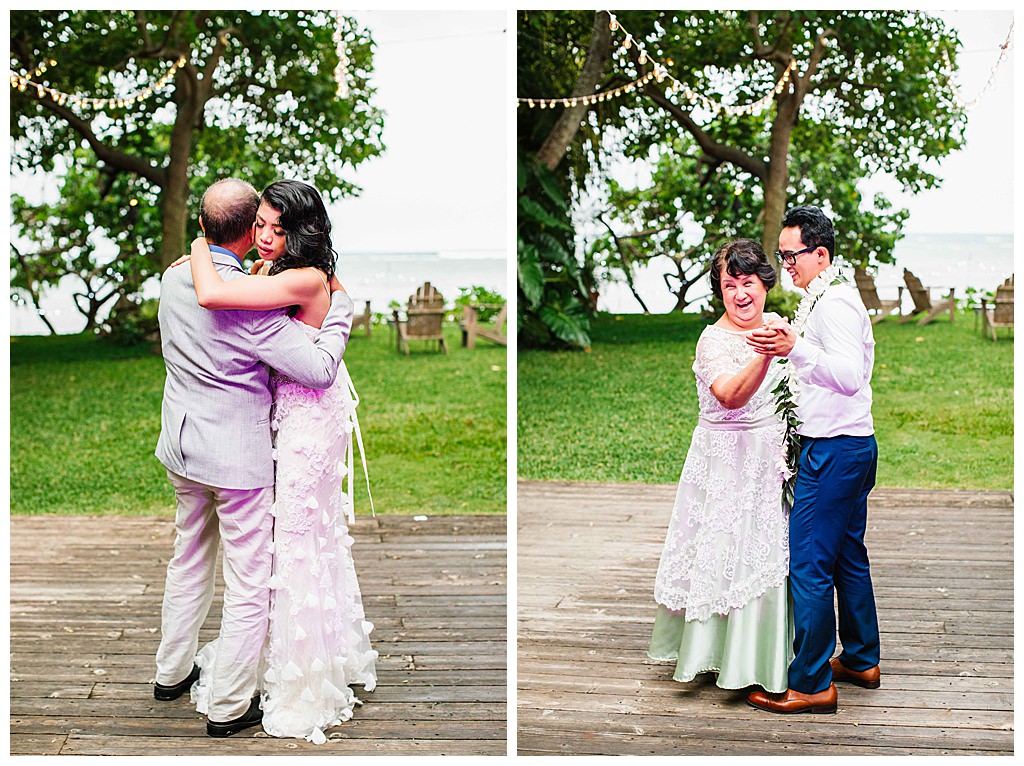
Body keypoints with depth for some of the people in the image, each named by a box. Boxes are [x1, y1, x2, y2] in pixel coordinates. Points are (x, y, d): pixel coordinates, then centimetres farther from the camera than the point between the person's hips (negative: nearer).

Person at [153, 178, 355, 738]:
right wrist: (341, 308, -9)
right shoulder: (247, 301, -25)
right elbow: (319, 369, -24)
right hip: (238, 458, -8)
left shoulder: (174, 277, -2)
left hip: (181, 447, 8)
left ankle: (172, 672, 40)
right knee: (248, 584, 6)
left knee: (188, 561, 25)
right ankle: (229, 706, 14)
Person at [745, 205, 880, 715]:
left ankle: (811, 684, -3)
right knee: (848, 557, 18)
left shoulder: (832, 303, -16)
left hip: (832, 451, -11)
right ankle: (861, 661, 29)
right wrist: (790, 349, 24)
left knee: (807, 564, -8)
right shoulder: (833, 297, 17)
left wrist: (796, 349, -43)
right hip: (852, 445, 11)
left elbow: (849, 376, -31)